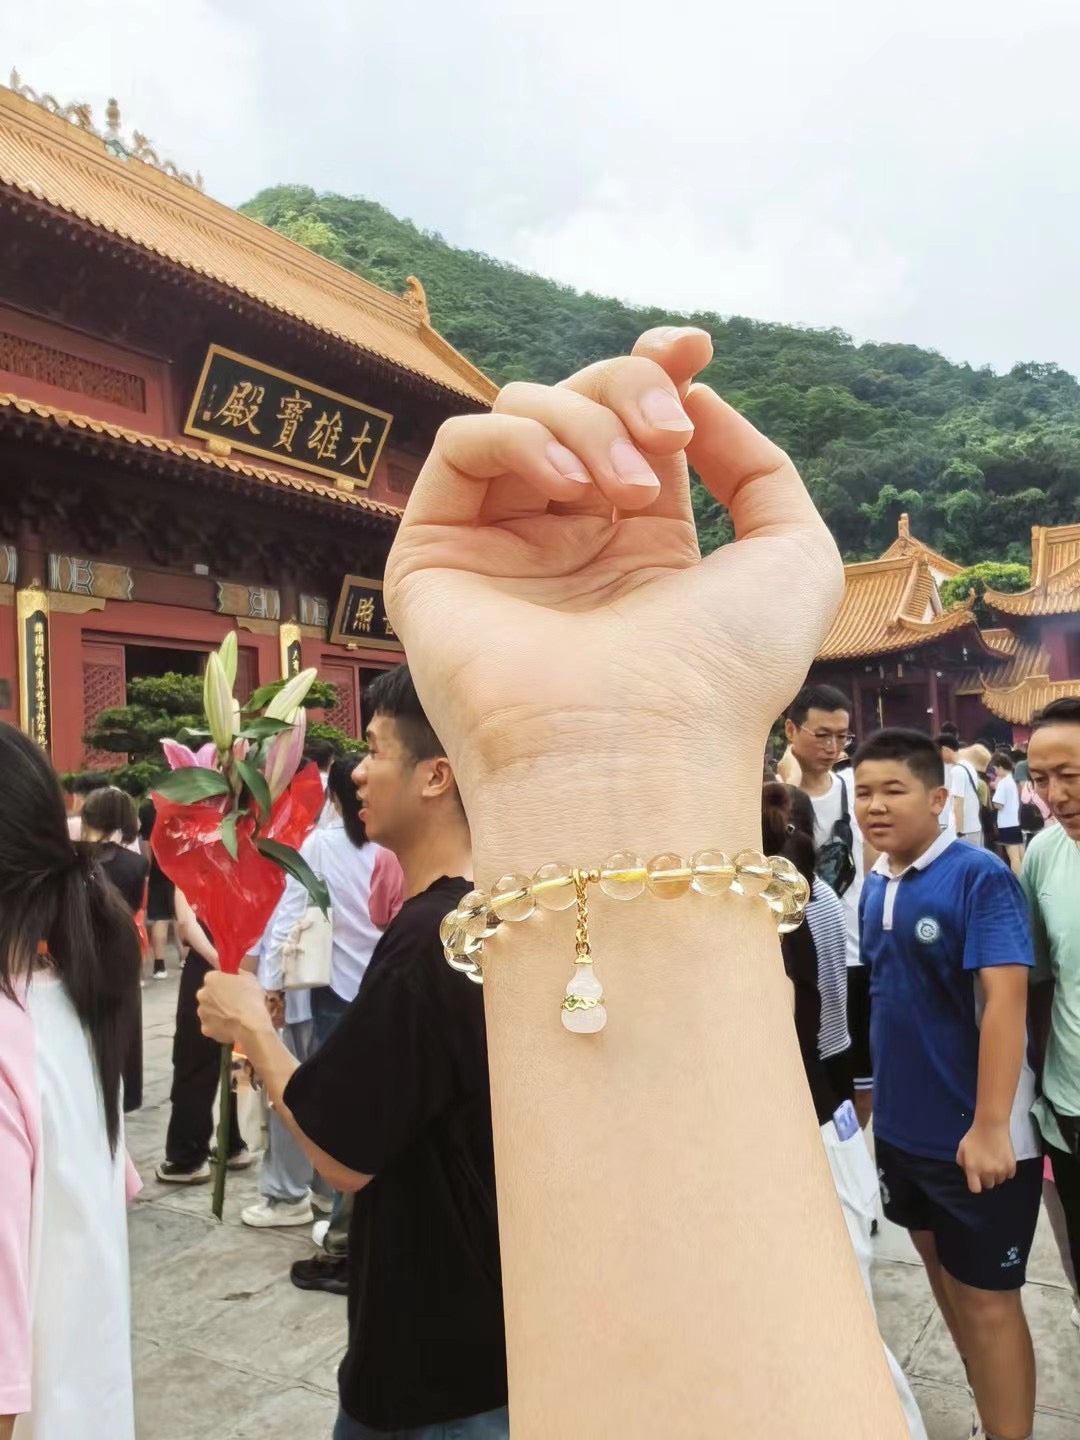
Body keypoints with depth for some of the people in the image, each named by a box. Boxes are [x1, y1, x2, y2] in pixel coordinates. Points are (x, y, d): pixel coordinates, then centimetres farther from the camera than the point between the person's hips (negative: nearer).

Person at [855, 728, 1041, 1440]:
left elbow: (1005, 1000, -24)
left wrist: (991, 1126, -27)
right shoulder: (875, 885, 1)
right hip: (902, 1124, 7)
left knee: (987, 1296, 7)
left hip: (975, 1130, -7)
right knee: (944, 1273, 22)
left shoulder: (980, 877, -18)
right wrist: (874, 1089, 13)